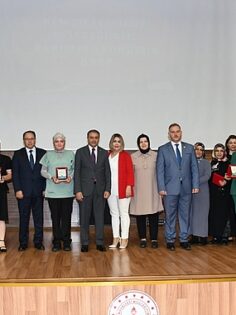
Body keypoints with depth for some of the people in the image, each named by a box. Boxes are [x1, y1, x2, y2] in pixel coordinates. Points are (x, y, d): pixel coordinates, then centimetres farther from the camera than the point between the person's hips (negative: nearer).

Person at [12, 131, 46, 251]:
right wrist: (18, 190, -7)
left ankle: (38, 242, 14)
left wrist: (45, 188, -2)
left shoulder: (43, 153, 6)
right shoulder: (18, 154, 5)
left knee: (39, 218, 5)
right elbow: (15, 174, 1)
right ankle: (23, 243, 14)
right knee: (24, 218, 5)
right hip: (23, 191, -1)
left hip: (38, 191, 1)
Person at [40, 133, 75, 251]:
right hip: (53, 191, 0)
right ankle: (56, 242, 12)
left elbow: (74, 169, 9)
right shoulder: (48, 155, 8)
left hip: (67, 191, 0)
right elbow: (43, 171, 6)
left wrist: (71, 177, -12)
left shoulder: (70, 154, 10)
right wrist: (52, 177, -12)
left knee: (66, 217, 1)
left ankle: (66, 242, 10)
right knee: (55, 217, 4)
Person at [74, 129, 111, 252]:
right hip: (85, 189, -2)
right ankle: (84, 243, 13)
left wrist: (107, 189, -1)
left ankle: (100, 243, 12)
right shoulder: (80, 152, 2)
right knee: (84, 217, 4)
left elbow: (107, 172, 8)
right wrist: (77, 190, -9)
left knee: (100, 216, 4)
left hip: (100, 189, 2)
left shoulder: (104, 153, 8)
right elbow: (77, 172, -2)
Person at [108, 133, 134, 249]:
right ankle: (116, 238, 17)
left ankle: (124, 239, 9)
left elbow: (130, 171, -6)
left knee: (123, 214, 3)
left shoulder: (125, 155, -3)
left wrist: (129, 186, -14)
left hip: (123, 189, -4)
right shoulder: (107, 155, 7)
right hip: (111, 190, 4)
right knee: (114, 214, 9)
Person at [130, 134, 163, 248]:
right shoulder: (133, 157, 5)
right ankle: (143, 238, 14)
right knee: (140, 216, 4)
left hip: (152, 191, 0)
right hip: (138, 191, 0)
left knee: (153, 215, 0)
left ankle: (154, 239, 9)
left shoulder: (155, 155, 4)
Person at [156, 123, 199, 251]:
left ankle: (184, 239, 18)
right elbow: (160, 170, -1)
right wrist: (161, 188, -8)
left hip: (186, 188, 2)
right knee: (170, 216, 5)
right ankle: (170, 240, 15)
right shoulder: (163, 149, 2)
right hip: (170, 188, -2)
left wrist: (195, 185, -1)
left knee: (185, 215, 8)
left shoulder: (189, 148, 8)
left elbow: (194, 167, 7)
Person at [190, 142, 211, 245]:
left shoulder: (206, 162, 4)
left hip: (202, 191, -2)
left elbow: (207, 176, -7)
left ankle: (203, 236, 5)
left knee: (202, 213, 0)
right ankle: (194, 236, 10)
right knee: (192, 213, 4)